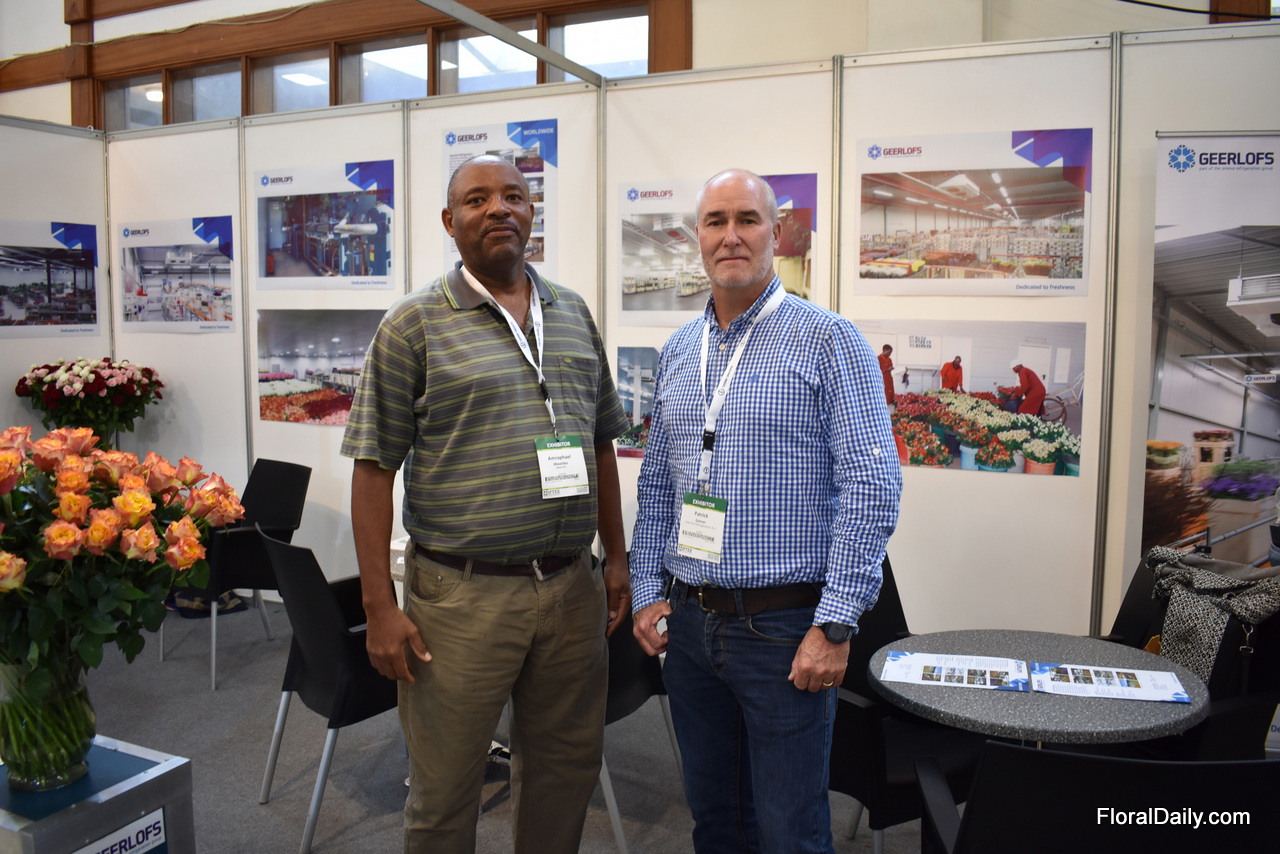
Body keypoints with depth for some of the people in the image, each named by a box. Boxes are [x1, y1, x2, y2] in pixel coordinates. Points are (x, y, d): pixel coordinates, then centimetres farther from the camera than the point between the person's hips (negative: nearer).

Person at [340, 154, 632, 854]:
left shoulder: (573, 312, 11)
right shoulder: (415, 323, -4)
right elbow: (374, 467, -6)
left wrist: (616, 556, 12)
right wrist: (380, 606, -10)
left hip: (572, 587, 5)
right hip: (462, 592, -4)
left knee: (564, 767, 18)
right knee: (444, 788, 10)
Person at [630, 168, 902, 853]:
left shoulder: (828, 341, -8)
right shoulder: (678, 352, 10)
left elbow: (871, 486, -13)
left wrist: (835, 624, -16)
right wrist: (648, 591, 8)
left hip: (783, 628, -5)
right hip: (687, 623, 5)